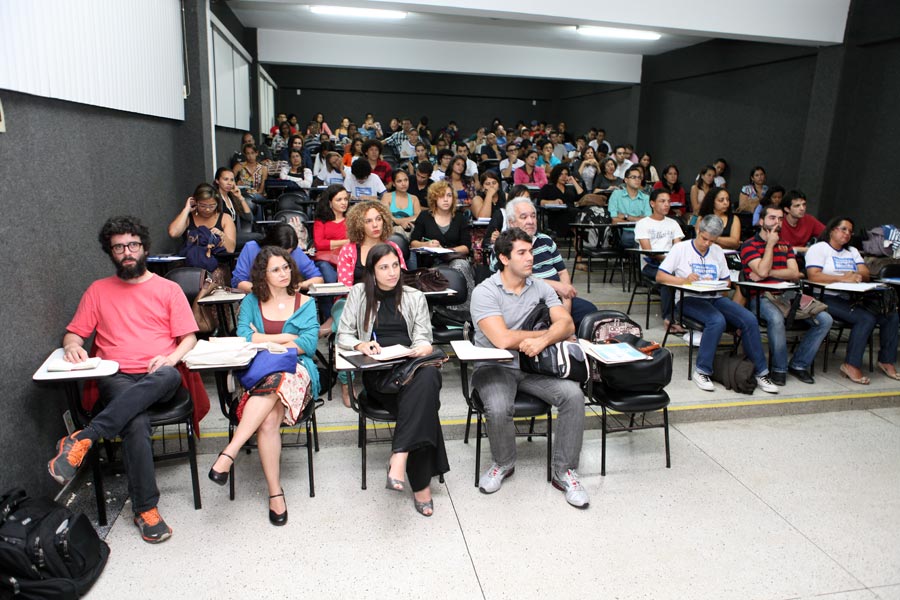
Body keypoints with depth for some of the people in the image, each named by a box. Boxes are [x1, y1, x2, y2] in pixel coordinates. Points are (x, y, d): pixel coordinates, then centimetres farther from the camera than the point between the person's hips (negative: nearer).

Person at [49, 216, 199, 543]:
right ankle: (146, 509, -21)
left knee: (169, 376, -40)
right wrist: (72, 345, -7)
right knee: (136, 423, -33)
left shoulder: (169, 289, 13)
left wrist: (171, 358, -13)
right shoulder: (98, 290, 19)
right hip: (116, 379, 1)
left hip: (159, 377, 0)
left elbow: (189, 337, 7)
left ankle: (83, 438, -37)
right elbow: (73, 332, 18)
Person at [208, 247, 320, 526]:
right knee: (268, 419, -31)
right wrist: (288, 337, -2)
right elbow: (242, 337, -1)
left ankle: (229, 453, -36)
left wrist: (263, 343, -3)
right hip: (257, 373, 1)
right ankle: (275, 492, -25)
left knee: (275, 381, -38)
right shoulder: (251, 302, 16)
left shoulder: (305, 303, 15)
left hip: (296, 370, 0)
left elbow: (309, 344, 1)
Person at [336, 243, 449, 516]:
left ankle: (399, 458, -43)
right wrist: (361, 345, -11)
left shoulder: (415, 297, 19)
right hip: (377, 373, -2)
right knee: (424, 400, -33)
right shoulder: (359, 293, 13)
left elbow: (423, 338, 11)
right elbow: (343, 335, 11)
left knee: (429, 375, -38)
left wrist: (424, 347, -14)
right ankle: (421, 483, -30)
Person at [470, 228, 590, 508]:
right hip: (495, 366, -4)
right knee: (499, 409, -32)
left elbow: (567, 324, -4)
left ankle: (564, 471, -3)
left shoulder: (541, 288, 8)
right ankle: (503, 463, 3)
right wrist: (546, 332, -9)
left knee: (573, 394, -20)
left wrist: (542, 340, -26)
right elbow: (502, 339, -20)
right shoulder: (485, 291, -9)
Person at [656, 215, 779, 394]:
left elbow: (727, 281, 16)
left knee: (750, 319, -17)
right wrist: (684, 280, -20)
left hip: (715, 298, 5)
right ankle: (701, 371, -23)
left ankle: (760, 372, -7)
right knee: (717, 320, -34)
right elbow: (660, 276, -5)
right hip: (689, 299, -5)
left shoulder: (717, 251, 16)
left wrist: (714, 284, -7)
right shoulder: (681, 248, 1)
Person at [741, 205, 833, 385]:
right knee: (776, 318, -38)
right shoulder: (750, 245, 1)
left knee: (825, 320, -11)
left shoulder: (785, 245, 20)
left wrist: (767, 273, -9)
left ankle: (799, 364, 0)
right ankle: (779, 368, -17)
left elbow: (795, 274, 5)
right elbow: (762, 271, -15)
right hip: (761, 298, -6)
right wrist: (770, 244, -5)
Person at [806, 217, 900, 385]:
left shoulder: (852, 251, 26)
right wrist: (844, 278, -20)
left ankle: (886, 361, 1)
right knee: (867, 318, -27)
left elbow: (866, 274, 13)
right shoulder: (818, 248, 2)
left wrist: (856, 275, -11)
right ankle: (851, 365, -21)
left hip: (850, 299, 8)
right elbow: (814, 276, -14)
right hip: (827, 298, -7)